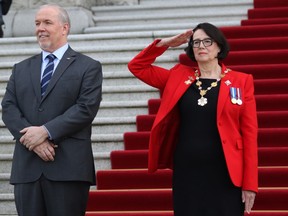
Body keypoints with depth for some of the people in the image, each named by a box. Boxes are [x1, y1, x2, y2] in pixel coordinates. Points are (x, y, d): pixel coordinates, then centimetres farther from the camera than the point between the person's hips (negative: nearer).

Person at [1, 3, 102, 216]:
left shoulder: (88, 67, 6)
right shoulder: (21, 69, 19)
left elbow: (86, 108, -7)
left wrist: (46, 131, -14)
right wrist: (33, 141, -10)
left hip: (68, 167, -4)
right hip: (27, 167, 4)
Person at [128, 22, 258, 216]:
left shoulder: (241, 81, 2)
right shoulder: (179, 77, 10)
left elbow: (249, 134, -1)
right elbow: (137, 67, 14)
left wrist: (250, 184, -7)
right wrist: (164, 44, 2)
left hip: (225, 174, -2)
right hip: (187, 172, 2)